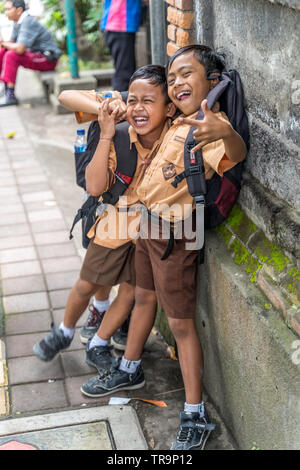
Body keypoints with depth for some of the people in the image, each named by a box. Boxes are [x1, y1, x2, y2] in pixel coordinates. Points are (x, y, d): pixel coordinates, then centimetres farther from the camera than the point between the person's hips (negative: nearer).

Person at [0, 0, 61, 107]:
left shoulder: (28, 22, -23)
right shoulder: (18, 22, 7)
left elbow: (20, 49, -31)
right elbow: (11, 43, 14)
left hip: (47, 59, -10)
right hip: (36, 55, 10)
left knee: (11, 55, -27)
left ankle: (10, 96, -22)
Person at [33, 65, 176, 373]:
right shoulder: (120, 139, -21)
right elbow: (95, 186, -28)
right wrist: (105, 137, -35)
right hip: (116, 222, 0)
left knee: (130, 293, 10)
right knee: (86, 285, 14)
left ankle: (98, 345, 35)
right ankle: (64, 333, 43)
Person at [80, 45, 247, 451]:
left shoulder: (212, 128, -23)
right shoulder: (179, 123, 4)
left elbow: (236, 155, -47)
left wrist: (226, 133, -68)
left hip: (174, 234, -9)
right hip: (148, 223, 9)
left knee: (180, 322, -2)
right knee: (144, 297, 25)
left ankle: (195, 416, 11)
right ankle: (129, 371, 47)